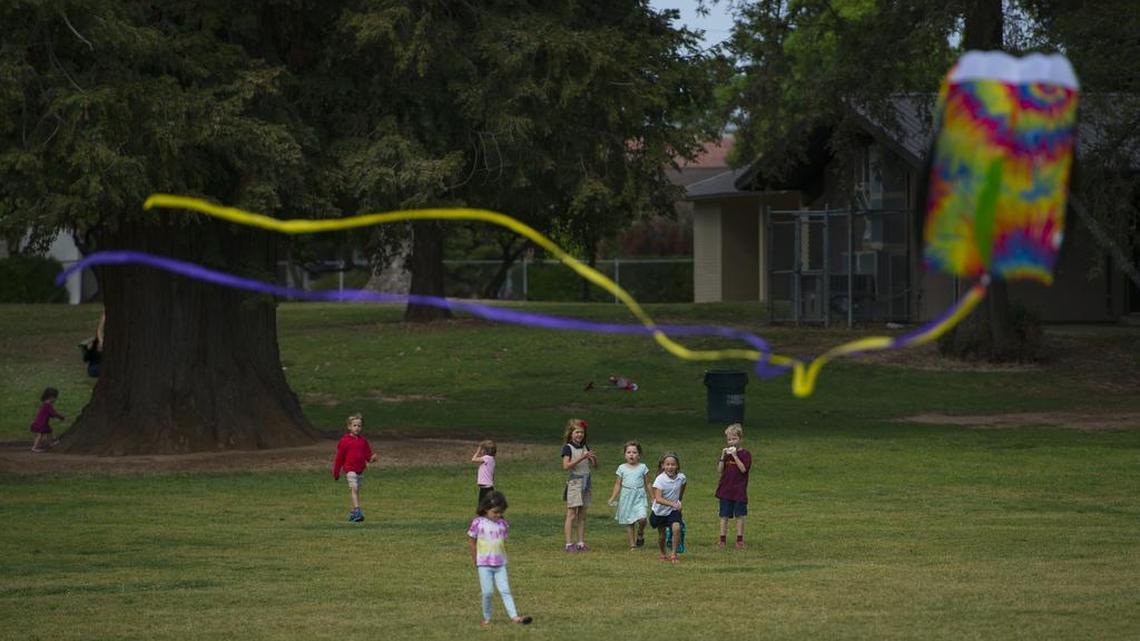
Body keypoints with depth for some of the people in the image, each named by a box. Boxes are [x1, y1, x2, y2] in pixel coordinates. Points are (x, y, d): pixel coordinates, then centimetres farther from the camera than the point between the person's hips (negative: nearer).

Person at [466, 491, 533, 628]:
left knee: (505, 591, -5)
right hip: (484, 564, -3)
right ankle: (487, 619, 8)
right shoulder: (478, 523, -7)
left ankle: (514, 617, -14)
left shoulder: (503, 524, 5)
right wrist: (477, 562, 0)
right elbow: (471, 542, 0)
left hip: (500, 564, 3)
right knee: (488, 592, -5)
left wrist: (504, 559, 9)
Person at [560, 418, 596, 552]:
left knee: (582, 515, 7)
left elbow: (595, 466, 14)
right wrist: (581, 458, -25)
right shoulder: (568, 448, -6)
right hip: (574, 482, -6)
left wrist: (593, 458, -8)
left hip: (585, 483, 6)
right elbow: (566, 465, -19)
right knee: (571, 515, -5)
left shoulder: (585, 447, 11)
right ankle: (569, 544, -4)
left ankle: (581, 543, 9)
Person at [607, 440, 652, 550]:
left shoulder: (642, 467, 5)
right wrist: (613, 498, -1)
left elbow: (648, 484, 10)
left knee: (642, 518, -20)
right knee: (629, 523, 2)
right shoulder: (622, 468, 5)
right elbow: (618, 484, 7)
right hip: (626, 496, 1)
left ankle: (640, 534, 10)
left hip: (639, 496, -1)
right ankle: (632, 545, 10)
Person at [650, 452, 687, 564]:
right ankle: (663, 554, 38)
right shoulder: (660, 480, -24)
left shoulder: (681, 477, -12)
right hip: (660, 511, -1)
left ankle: (673, 554, -12)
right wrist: (672, 503, -47)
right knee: (661, 536, 10)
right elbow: (658, 499, -33)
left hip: (673, 511, 1)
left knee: (676, 528, -23)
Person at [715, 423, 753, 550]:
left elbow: (743, 469, -16)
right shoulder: (726, 453, 8)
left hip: (739, 490, -3)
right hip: (725, 490, 3)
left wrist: (735, 456, -20)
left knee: (739, 515, 3)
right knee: (724, 516, 3)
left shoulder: (745, 454, -2)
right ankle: (722, 540, 8)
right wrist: (723, 457, -11)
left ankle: (739, 540, 10)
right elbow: (719, 471, 2)